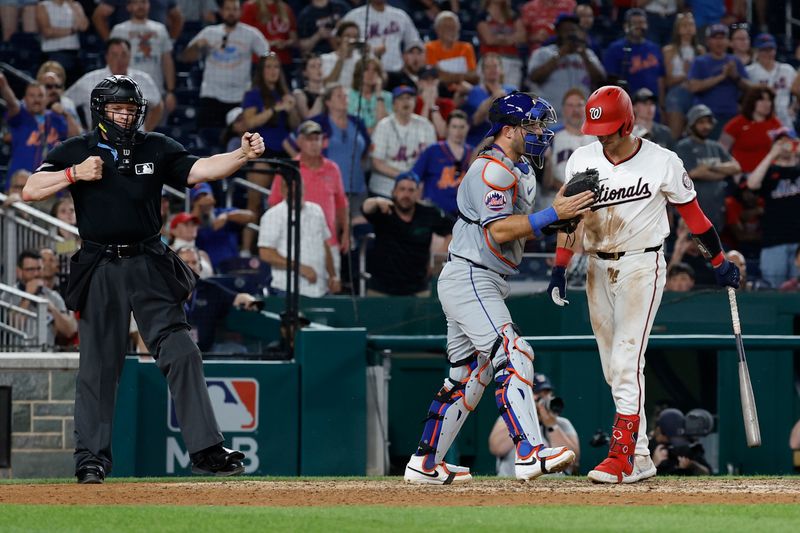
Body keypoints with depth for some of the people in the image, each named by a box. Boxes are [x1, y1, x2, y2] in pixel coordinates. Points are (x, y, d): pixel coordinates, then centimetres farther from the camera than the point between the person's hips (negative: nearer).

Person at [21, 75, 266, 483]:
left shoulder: (157, 149, 8)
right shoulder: (76, 152, 4)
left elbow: (200, 170, -4)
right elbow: (29, 191, -2)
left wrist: (242, 155, -20)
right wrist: (75, 174, -13)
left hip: (149, 266, 1)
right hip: (99, 269, -1)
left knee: (180, 353, -8)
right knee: (97, 367, 1)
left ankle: (206, 450, -8)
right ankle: (91, 460, 8)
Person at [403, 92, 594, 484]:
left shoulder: (518, 170, 19)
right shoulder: (493, 169, -14)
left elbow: (515, 228, 16)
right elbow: (499, 230, -23)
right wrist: (552, 215, -28)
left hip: (484, 285, 11)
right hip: (470, 280, -11)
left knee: (468, 376, 14)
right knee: (512, 357, -21)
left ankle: (425, 463, 20)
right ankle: (529, 453, -31)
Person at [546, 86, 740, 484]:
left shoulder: (662, 163, -9)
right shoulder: (582, 160, 1)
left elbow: (691, 211, 1)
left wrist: (719, 261, 5)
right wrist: (560, 269, 1)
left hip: (642, 267, -5)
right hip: (598, 268, 5)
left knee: (627, 361, -16)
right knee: (614, 370, 5)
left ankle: (622, 455, -19)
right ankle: (640, 458, 10)